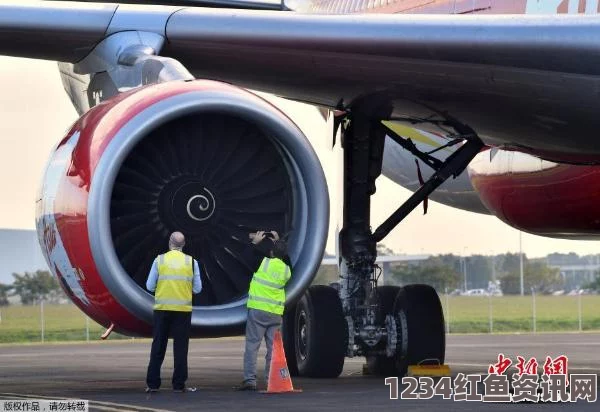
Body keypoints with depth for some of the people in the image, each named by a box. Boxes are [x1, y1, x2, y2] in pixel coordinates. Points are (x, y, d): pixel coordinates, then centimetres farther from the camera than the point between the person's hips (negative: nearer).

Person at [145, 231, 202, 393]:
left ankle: (152, 384, 6)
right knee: (180, 348, 4)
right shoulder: (191, 262, 0)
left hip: (162, 309, 0)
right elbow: (197, 289, 3)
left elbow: (150, 286, 1)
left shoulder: (159, 260, 0)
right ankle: (179, 384, 2)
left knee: (158, 347, 6)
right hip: (183, 309, 0)